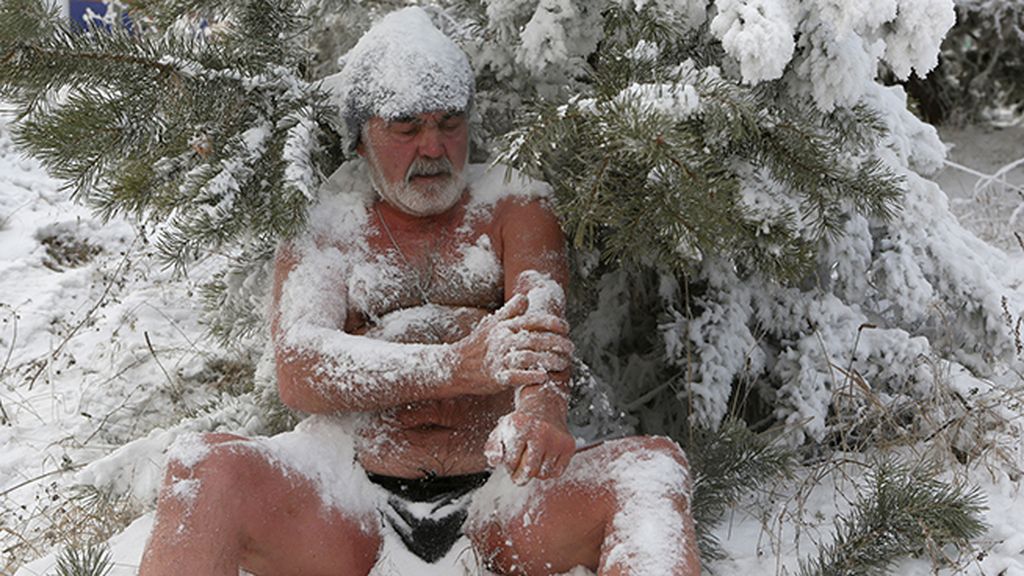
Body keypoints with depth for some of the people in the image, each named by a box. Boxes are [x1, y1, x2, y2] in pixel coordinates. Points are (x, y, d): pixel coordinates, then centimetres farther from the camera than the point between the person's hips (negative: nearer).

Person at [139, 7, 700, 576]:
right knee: (204, 469, -28)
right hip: (351, 498, 0)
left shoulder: (511, 210, 17)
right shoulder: (320, 235, 14)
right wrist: (458, 368, -23)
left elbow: (541, 312, -4)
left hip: (497, 495, 1)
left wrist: (540, 411, -31)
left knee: (651, 464, -26)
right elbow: (297, 369, -5)